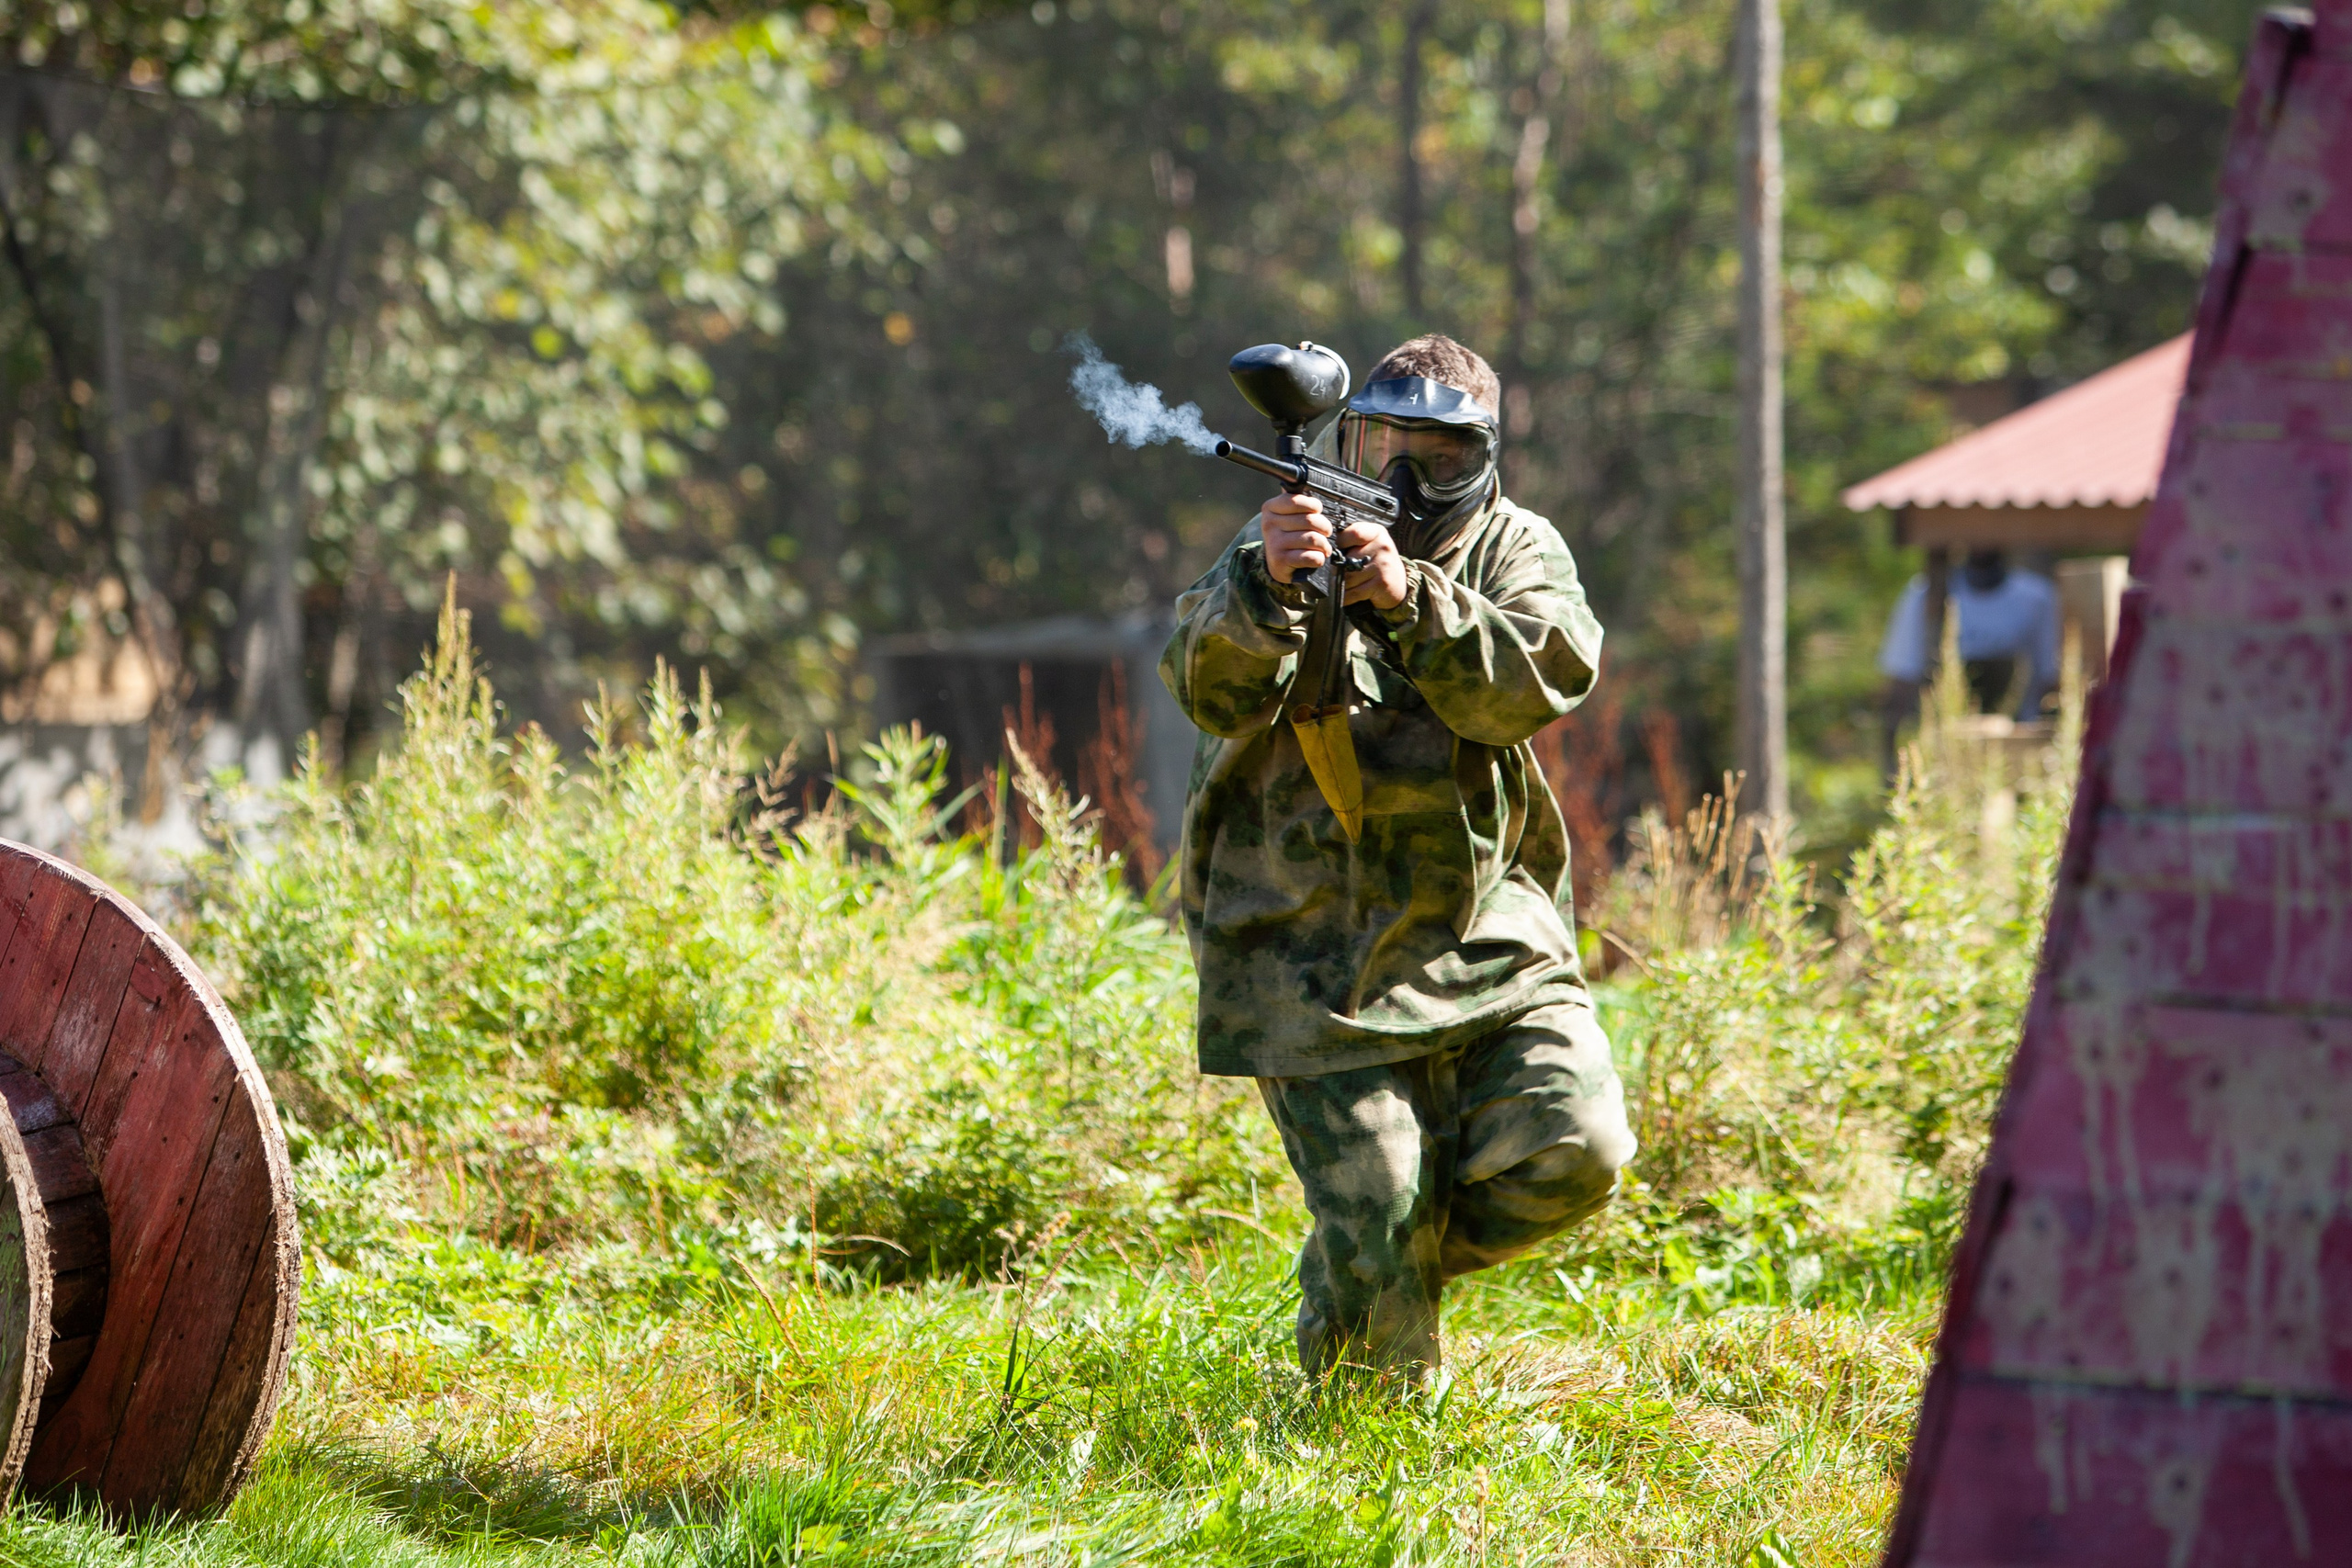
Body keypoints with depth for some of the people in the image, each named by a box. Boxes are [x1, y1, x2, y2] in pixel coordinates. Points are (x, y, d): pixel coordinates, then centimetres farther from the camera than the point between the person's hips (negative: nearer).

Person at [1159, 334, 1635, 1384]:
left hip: (1486, 933, 3)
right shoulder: (1289, 539, 2)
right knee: (1377, 1212, -9)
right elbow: (1214, 695, -16)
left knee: (1573, 1150, -10)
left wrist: (1410, 598, -28)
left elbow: (1537, 687, -14)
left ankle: (1398, 1255, 16)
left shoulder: (1514, 551, 7)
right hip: (1318, 952, -3)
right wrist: (1266, 583, -35)